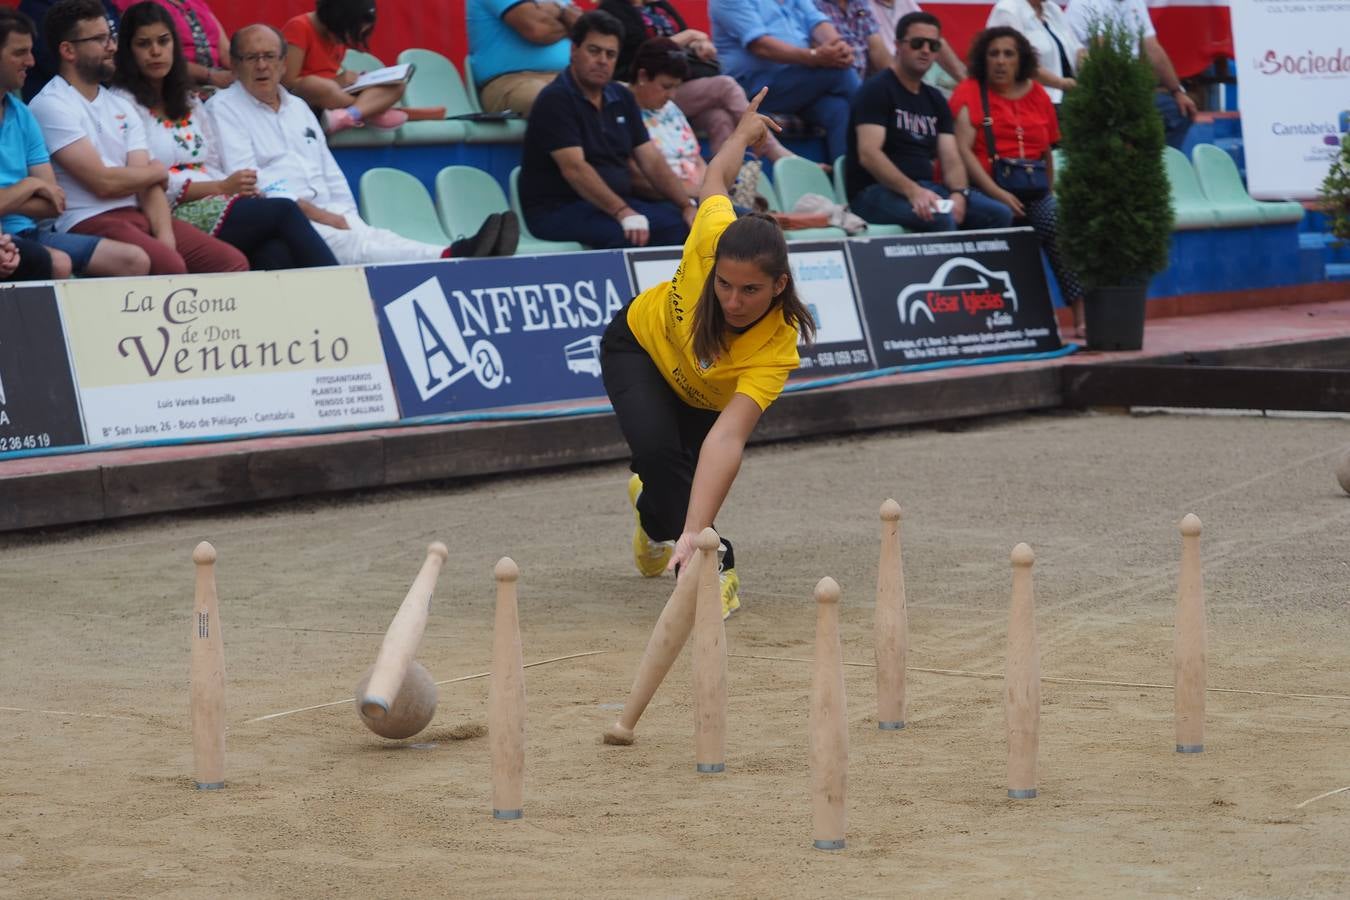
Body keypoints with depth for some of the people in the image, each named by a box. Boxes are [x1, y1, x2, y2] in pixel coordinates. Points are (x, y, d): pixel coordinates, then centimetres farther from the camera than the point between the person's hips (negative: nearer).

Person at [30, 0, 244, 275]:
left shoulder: (121, 107, 18)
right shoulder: (51, 106, -5)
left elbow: (148, 182, 8)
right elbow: (103, 183, -12)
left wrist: (165, 235, -11)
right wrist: (157, 171, 6)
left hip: (139, 214, 7)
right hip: (88, 223, -7)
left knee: (233, 262, -9)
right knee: (170, 267, -32)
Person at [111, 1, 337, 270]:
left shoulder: (190, 103, 25)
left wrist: (242, 187, -2)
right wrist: (221, 187, -13)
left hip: (213, 205, 6)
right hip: (172, 215, -6)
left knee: (275, 252, -29)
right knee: (284, 212, -25)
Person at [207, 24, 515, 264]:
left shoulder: (298, 107, 27)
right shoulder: (224, 108, 5)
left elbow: (331, 175, 25)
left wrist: (346, 219, 5)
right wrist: (311, 211, -14)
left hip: (324, 216, 6)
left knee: (373, 237, -24)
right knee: (342, 244, -33)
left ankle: (455, 256, -53)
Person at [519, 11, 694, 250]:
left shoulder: (621, 98, 13)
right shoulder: (555, 100, -11)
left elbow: (652, 162, 10)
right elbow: (574, 168, -22)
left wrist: (688, 205, -5)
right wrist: (622, 212, -32)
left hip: (618, 202, 7)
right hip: (559, 210, -7)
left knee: (682, 224, -19)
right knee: (624, 234, -35)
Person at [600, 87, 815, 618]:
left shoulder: (777, 348, -42)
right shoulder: (714, 240, -38)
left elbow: (727, 440, -51)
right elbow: (715, 179, -15)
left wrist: (692, 533, -60)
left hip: (707, 397, 1)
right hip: (640, 341, -1)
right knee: (657, 448, -24)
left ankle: (655, 515, 39)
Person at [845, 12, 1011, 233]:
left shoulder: (935, 99, 16)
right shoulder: (877, 90, -6)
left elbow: (951, 158, 9)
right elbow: (868, 154, -19)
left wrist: (958, 193, -15)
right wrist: (913, 191, -32)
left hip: (926, 189, 7)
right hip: (875, 192, -7)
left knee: (1000, 215, -11)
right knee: (940, 218, -35)